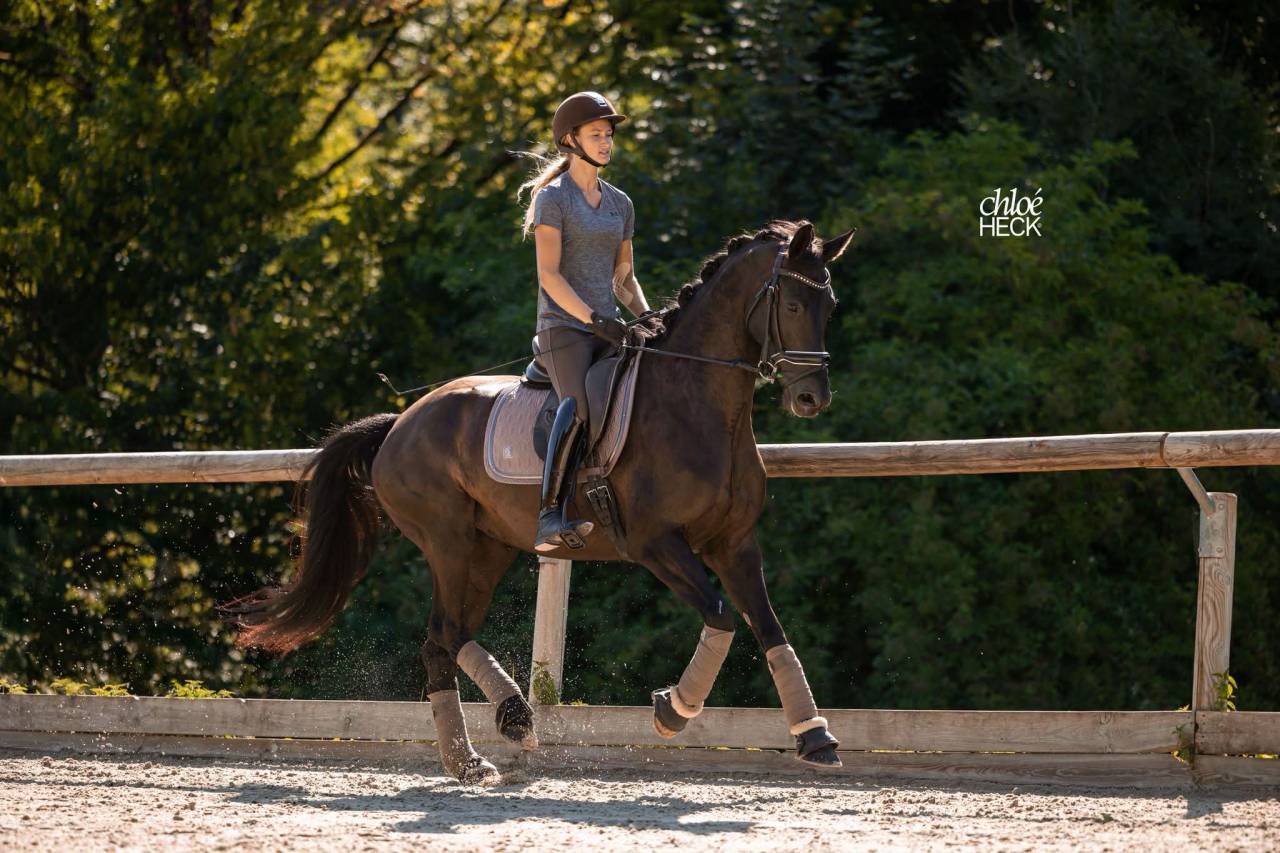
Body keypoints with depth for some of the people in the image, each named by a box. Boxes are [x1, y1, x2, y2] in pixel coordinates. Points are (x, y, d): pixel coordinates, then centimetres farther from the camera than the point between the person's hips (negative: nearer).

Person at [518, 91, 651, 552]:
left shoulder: (620, 203, 19)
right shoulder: (553, 198, -1)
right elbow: (549, 275, -10)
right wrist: (594, 319, -18)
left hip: (607, 330, 7)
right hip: (562, 325, -7)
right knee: (579, 406, -30)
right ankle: (551, 517, -39)